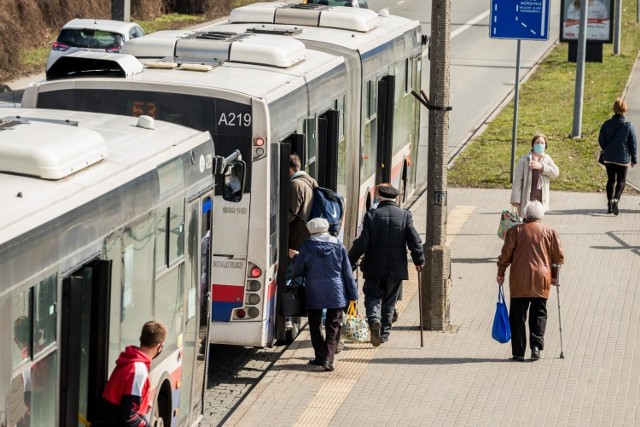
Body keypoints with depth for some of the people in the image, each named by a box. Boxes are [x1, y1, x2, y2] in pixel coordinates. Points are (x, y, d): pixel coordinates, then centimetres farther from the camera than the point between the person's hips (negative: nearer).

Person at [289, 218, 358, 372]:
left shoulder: (306, 247, -6)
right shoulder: (338, 246, -2)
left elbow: (298, 271, 2)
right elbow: (347, 271, 1)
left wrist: (295, 257, 22)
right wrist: (352, 294, 7)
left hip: (314, 294, -1)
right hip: (336, 293, 1)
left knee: (315, 326, 16)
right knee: (333, 326, 7)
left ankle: (320, 356, 18)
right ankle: (329, 358, -6)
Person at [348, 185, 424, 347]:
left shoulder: (372, 215, -6)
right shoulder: (405, 215, -3)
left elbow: (362, 242, -8)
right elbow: (415, 241, -5)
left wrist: (351, 261, 3)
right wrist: (419, 261, 9)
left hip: (374, 267, -1)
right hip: (396, 268, 1)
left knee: (372, 297, 8)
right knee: (389, 301, 13)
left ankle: (374, 320, -19)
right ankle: (385, 332, 16)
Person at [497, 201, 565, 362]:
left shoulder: (515, 231, 2)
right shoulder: (550, 232, 6)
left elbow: (506, 253, -1)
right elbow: (558, 257, 8)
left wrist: (501, 273, 9)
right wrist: (554, 276, 20)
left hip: (519, 280, -1)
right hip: (541, 278, 1)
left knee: (518, 315, 4)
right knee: (539, 313, 12)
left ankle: (518, 352, 3)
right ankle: (536, 345, -4)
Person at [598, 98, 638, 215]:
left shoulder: (606, 125, -6)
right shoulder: (628, 126, -12)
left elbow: (601, 141, 1)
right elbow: (633, 144, -6)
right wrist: (634, 159, 5)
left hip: (608, 158, 2)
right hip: (623, 159, -2)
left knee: (611, 180, 15)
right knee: (621, 181, 8)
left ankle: (610, 203, 14)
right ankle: (616, 199, -16)